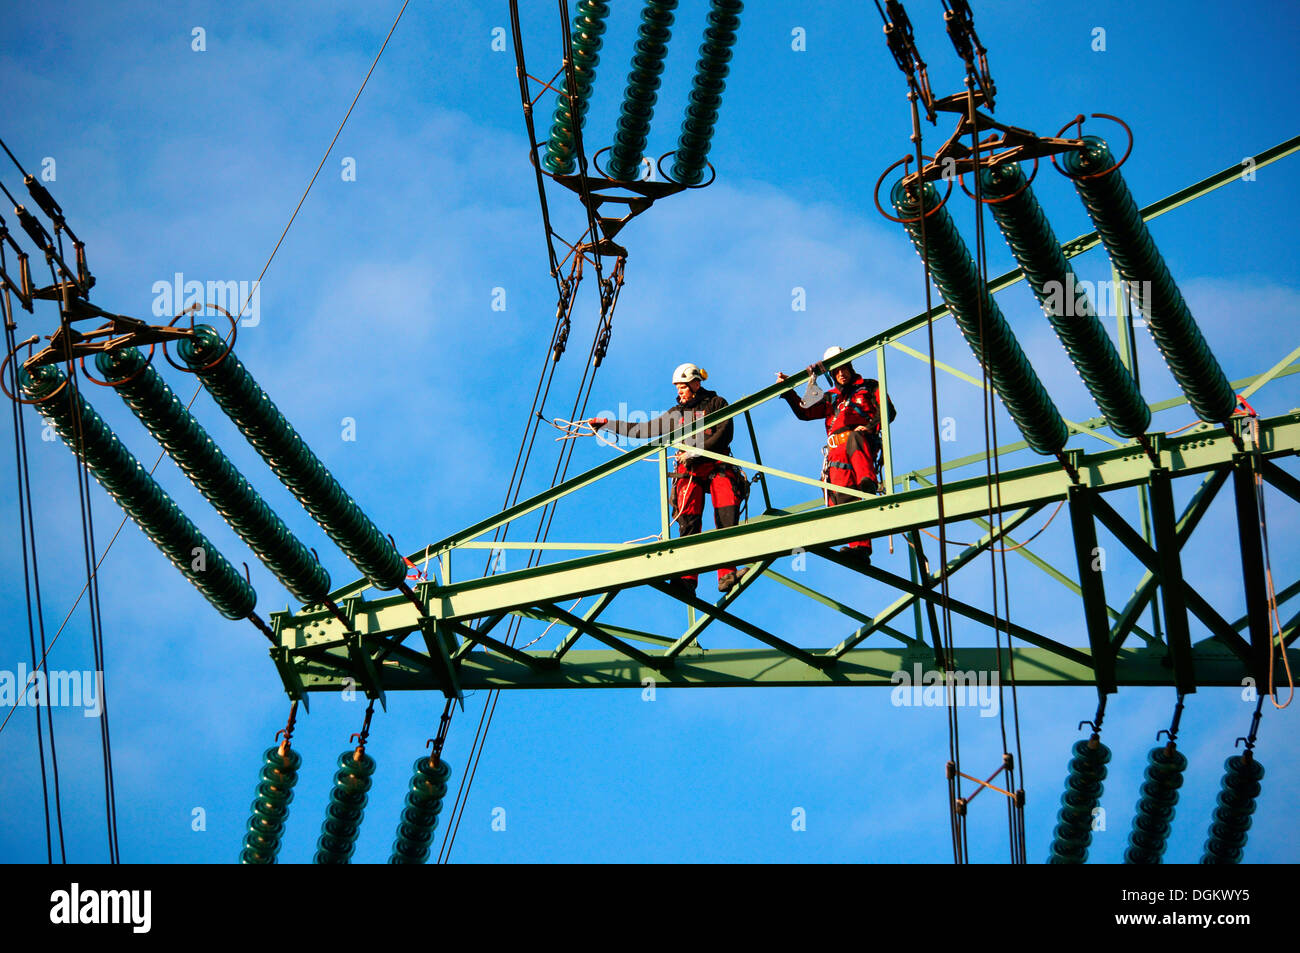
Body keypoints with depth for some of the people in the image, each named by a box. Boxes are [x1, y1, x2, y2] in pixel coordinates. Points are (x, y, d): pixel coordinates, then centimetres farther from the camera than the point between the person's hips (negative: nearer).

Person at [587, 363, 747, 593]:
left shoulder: (716, 404, 11)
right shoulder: (676, 414, 24)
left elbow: (724, 434, -2)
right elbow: (641, 430, 26)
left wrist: (696, 451, -11)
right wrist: (606, 424, 24)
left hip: (717, 465, -3)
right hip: (689, 470, 3)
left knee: (727, 518, -21)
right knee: (688, 521, -17)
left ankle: (727, 574, -28)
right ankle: (687, 578, -27)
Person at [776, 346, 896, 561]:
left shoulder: (869, 388, 21)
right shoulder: (831, 398, 34)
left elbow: (888, 411, 9)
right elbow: (804, 412, 24)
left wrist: (871, 426, -8)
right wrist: (788, 391, 12)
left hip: (865, 443, -4)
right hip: (837, 450, 4)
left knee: (853, 439, -42)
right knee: (844, 499, -15)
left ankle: (869, 482, -64)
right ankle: (860, 547, -20)